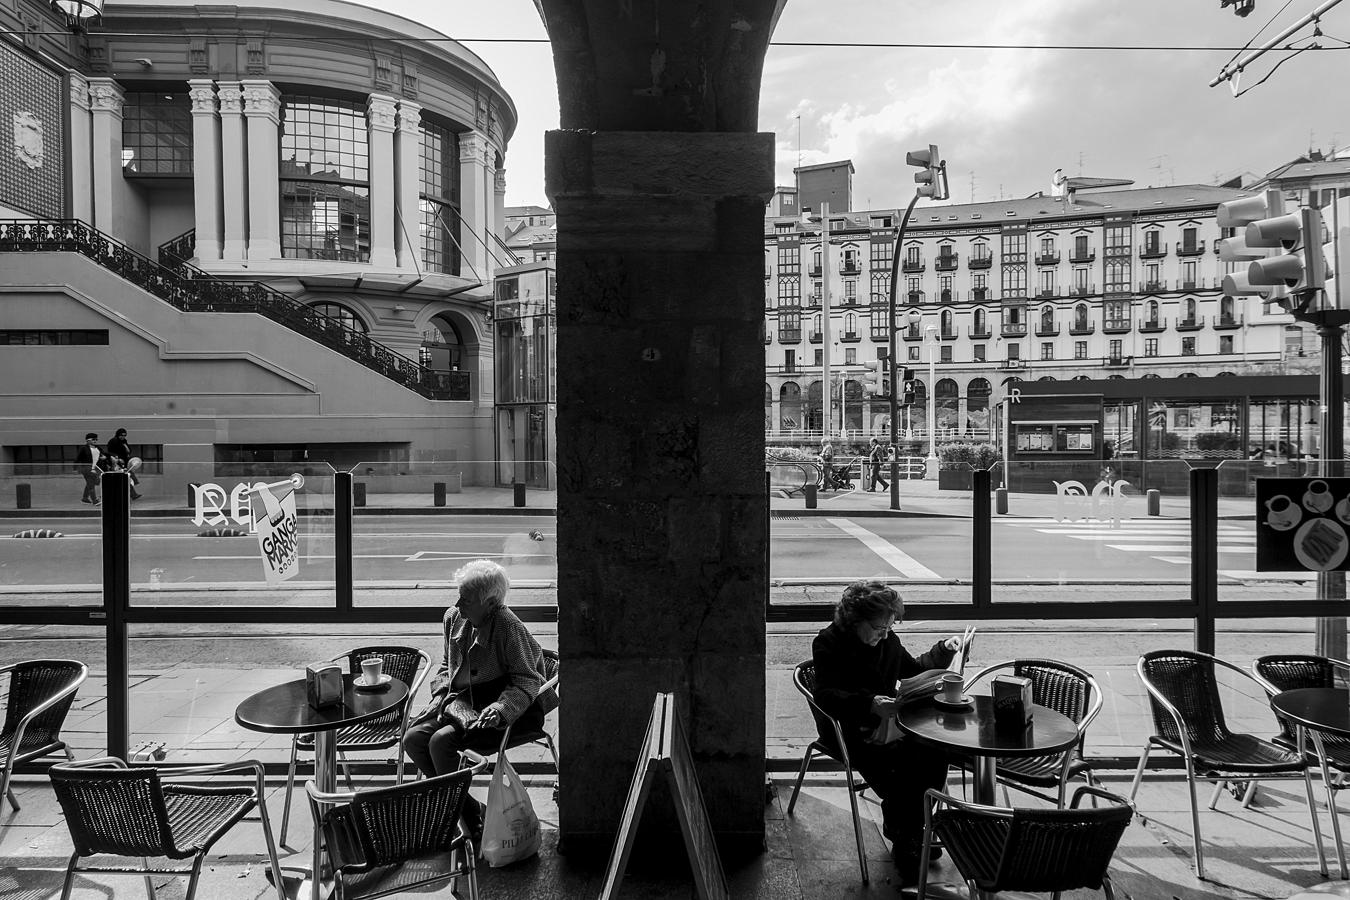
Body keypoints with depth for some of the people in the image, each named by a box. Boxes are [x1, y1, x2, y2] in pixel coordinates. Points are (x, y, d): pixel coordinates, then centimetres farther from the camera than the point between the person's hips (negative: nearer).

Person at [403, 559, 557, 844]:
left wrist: (500, 709, -31)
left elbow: (526, 681, -16)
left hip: (497, 709, -8)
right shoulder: (453, 618, 2)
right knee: (413, 739, -9)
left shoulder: (508, 627, -20)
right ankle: (467, 808, 4)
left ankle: (468, 810, -1)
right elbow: (446, 665, 17)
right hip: (461, 703, 8)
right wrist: (442, 694, -2)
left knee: (441, 741, -24)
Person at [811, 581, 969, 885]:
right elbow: (827, 697, -24)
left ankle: (910, 830, 1)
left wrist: (943, 650, 9)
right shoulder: (828, 644, -12)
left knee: (934, 751, -20)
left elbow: (912, 670, 25)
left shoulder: (887, 640, 8)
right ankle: (905, 847, -7)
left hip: (887, 720, 6)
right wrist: (869, 703, -39)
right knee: (900, 766, -29)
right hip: (848, 732, -6)